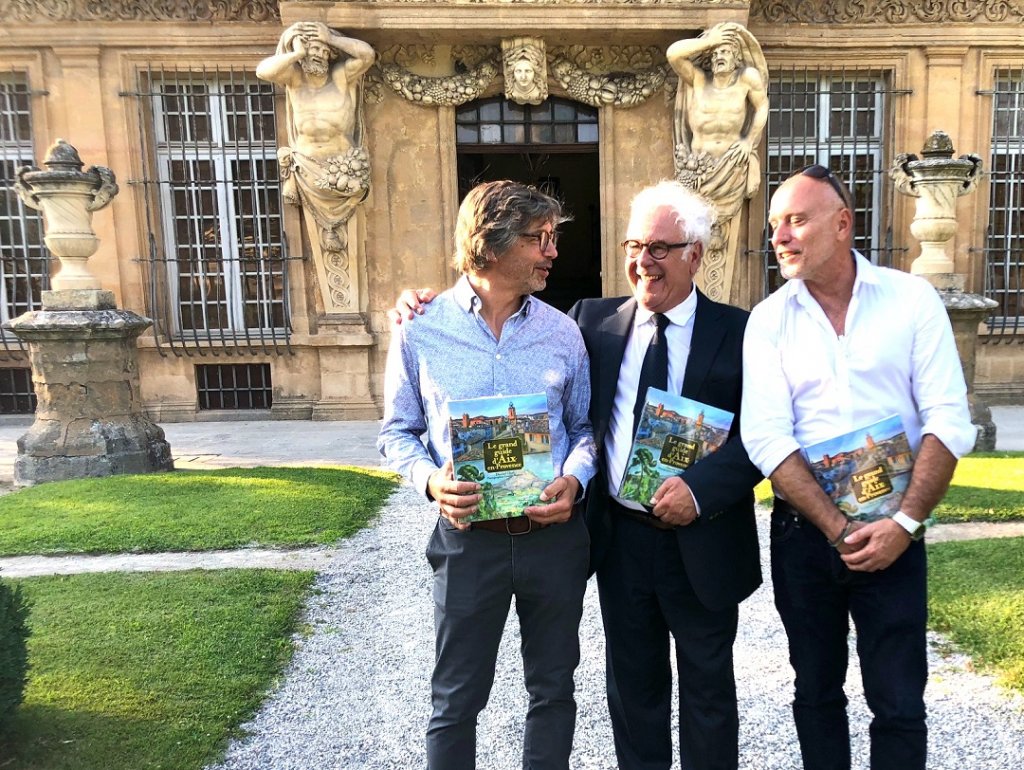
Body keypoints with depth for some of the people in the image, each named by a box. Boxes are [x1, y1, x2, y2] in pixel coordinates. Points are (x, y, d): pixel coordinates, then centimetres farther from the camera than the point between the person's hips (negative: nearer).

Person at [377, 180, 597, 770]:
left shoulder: (563, 333, 1)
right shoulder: (421, 331, -5)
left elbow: (584, 425, 8)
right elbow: (398, 432, 2)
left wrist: (574, 481, -12)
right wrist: (432, 482, -17)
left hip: (554, 536, 2)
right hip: (469, 537, -2)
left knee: (553, 689, 18)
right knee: (457, 699, 14)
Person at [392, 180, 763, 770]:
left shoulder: (737, 332, -7)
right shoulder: (595, 321, 2)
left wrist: (700, 488, -25)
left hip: (702, 542, -2)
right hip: (620, 538, 3)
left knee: (708, 687, 18)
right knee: (633, 683, 20)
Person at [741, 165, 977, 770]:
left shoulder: (912, 298, -3)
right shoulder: (769, 320, -2)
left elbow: (948, 422, -7)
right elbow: (768, 440, -10)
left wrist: (905, 524, -15)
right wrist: (838, 529, -15)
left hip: (893, 532, -1)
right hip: (802, 532, 1)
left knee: (899, 705, 7)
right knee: (817, 692, 16)